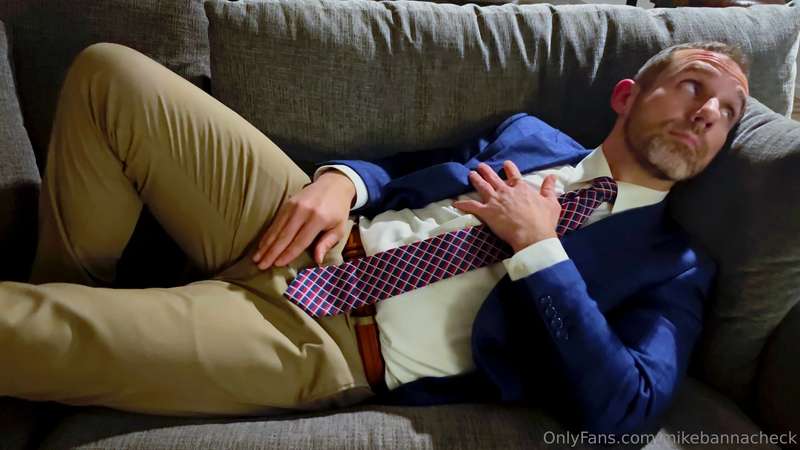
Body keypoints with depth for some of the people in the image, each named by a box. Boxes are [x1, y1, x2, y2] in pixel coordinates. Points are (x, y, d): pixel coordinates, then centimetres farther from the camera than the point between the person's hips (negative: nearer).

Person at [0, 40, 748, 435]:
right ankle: (60, 299, 12)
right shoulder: (531, 135, 15)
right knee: (109, 73, -4)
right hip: (314, 243, 6)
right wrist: (340, 181, -6)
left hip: (336, 341, -5)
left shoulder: (674, 267, 4)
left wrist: (537, 245, -14)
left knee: (71, 342, -24)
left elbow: (622, 409, -12)